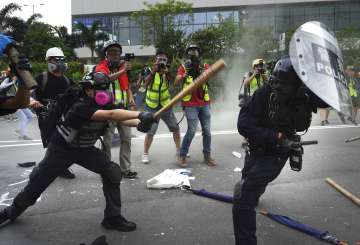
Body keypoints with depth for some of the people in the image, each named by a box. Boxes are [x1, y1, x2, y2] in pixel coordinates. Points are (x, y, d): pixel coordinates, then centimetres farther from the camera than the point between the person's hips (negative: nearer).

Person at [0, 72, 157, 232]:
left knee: (112, 172, -12)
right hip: (61, 149, -5)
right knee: (39, 181, 8)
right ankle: (13, 211, 38)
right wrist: (140, 115, -54)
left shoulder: (104, 104, -11)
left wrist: (138, 123, -42)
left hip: (85, 149, 6)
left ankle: (113, 218, -1)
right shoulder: (80, 106, -34)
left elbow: (120, 118, -20)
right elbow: (111, 115, -47)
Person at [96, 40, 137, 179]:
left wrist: (131, 99, 3)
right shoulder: (101, 67, -3)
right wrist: (122, 71, -27)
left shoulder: (122, 66, 15)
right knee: (107, 141, 0)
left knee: (126, 139, 6)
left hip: (123, 108, 6)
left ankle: (126, 169, 15)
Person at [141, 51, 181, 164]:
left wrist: (166, 72, -36)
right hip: (152, 107, -3)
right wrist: (153, 72, -36)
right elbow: (146, 84, -24)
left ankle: (178, 150, 24)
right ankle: (145, 154, 10)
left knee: (176, 128, 6)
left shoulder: (168, 71, 0)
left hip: (166, 106, 3)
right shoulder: (150, 71, -7)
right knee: (150, 132, -8)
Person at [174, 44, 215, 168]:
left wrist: (200, 71, -27)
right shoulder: (184, 67, 2)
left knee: (207, 131, 7)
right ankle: (182, 156, 4)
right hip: (191, 104, -3)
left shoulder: (204, 66, 9)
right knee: (191, 130, -10)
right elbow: (176, 81, -11)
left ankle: (207, 155, 21)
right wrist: (186, 73, -26)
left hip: (204, 104, 4)